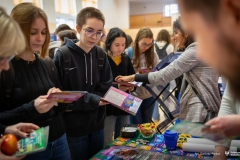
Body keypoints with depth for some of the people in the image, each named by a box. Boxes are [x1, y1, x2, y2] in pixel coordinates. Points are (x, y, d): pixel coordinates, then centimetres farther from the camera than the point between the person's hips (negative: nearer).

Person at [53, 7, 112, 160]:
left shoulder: (101, 55, -1)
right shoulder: (63, 55, -14)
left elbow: (106, 90, -5)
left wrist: (78, 102, -19)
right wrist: (91, 99, -23)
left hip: (97, 124, 4)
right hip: (74, 127, -4)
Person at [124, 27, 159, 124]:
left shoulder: (153, 54, 1)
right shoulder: (128, 53, -9)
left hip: (149, 95, 3)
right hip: (134, 95, -3)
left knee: (147, 124, 17)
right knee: (136, 125, 8)